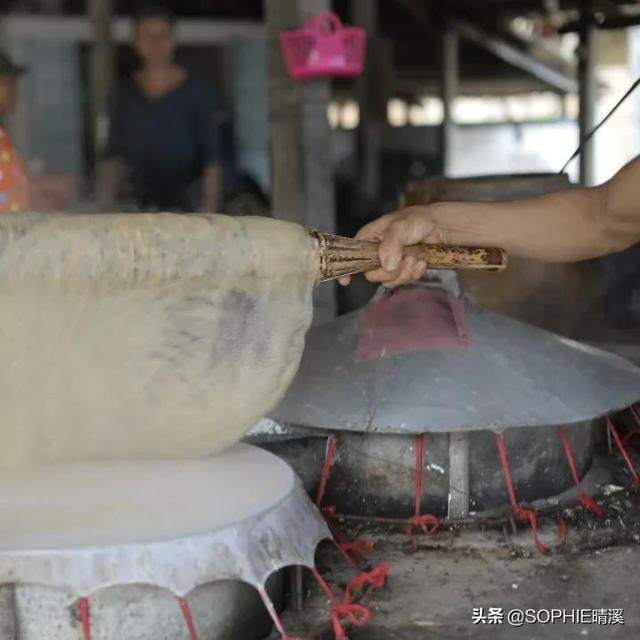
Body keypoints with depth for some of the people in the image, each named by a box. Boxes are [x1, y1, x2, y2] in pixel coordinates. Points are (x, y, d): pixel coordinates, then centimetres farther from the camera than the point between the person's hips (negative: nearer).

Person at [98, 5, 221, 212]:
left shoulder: (195, 90, 1)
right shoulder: (128, 93, 9)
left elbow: (210, 157, -2)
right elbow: (114, 156, 11)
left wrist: (209, 209, -10)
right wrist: (106, 206, 1)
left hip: (186, 203, -3)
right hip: (143, 202, 3)